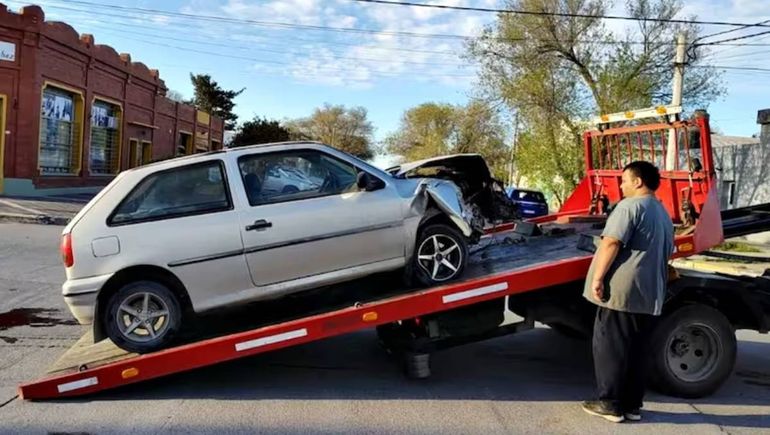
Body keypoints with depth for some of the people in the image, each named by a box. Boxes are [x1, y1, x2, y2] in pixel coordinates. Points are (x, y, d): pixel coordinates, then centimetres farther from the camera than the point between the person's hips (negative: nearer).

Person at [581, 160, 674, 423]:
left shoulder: (631, 206, -9)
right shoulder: (663, 214, 20)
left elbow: (611, 243, -19)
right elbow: (664, 255, 26)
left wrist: (598, 277, -17)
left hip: (621, 290, -8)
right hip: (649, 295, 9)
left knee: (610, 348, 0)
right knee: (635, 351, 12)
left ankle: (611, 404, 5)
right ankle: (632, 405, 17)